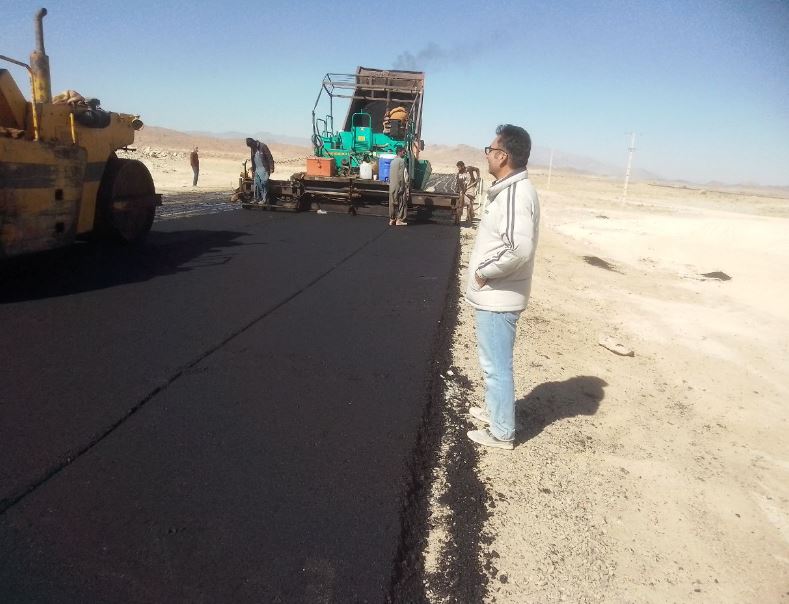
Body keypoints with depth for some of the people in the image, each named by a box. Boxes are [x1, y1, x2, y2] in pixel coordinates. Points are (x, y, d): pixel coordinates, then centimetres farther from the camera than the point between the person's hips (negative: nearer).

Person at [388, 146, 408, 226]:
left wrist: (390, 183, 19)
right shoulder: (401, 161, -10)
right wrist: (402, 186, -15)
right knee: (401, 203, -1)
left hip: (392, 186, 8)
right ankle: (399, 220, -1)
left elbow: (390, 175, 15)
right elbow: (401, 175, -16)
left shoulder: (392, 161, 15)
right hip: (398, 185, -8)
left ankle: (392, 219, 13)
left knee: (392, 202, 10)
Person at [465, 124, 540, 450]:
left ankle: (502, 432, 18)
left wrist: (485, 271, -20)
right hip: (495, 295, 10)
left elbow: (519, 249, -34)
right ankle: (494, 410, 42)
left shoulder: (515, 194, -22)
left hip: (497, 298, -10)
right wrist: (486, 269, 10)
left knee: (496, 365, 3)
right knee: (494, 362, 24)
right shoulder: (511, 189, 10)